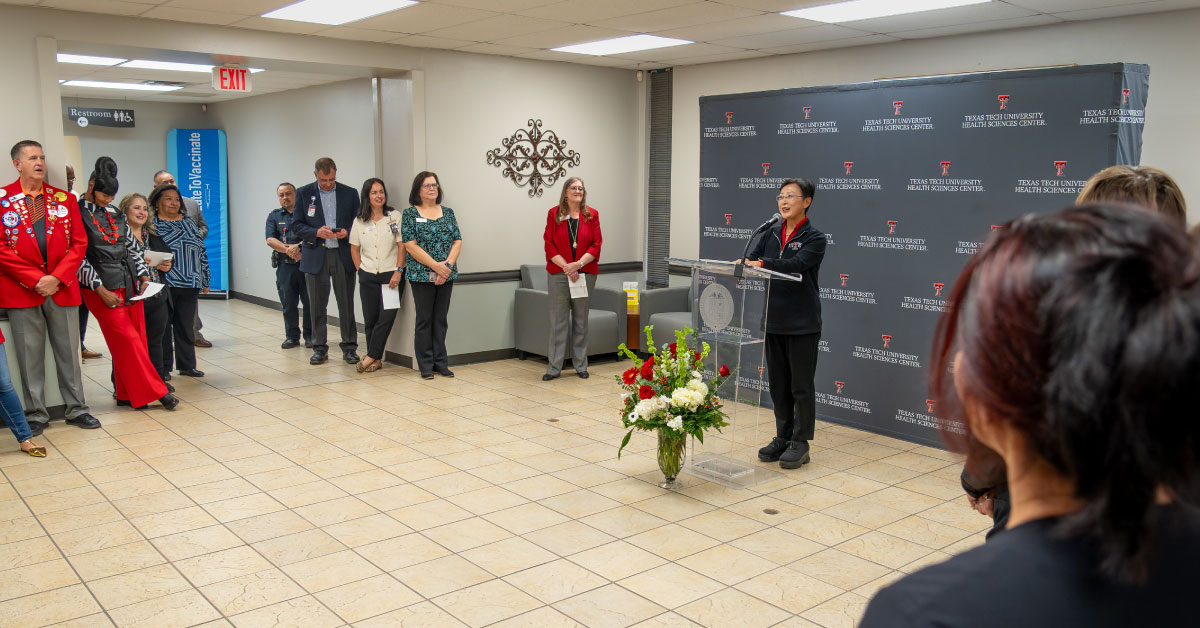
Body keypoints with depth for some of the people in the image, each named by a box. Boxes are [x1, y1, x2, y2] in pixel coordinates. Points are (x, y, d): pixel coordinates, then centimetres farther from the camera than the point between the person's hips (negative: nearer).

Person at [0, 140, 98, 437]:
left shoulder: (65, 199, 10)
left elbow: (79, 243, 5)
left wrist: (56, 277, -7)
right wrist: (34, 279, -12)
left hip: (62, 288, 2)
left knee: (69, 351, 7)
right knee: (30, 355, 3)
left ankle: (76, 409, 17)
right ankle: (36, 415, 12)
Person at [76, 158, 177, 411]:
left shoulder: (117, 216, 13)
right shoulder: (79, 214, -5)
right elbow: (78, 256, -10)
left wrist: (144, 276, 4)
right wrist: (100, 290, -15)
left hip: (129, 285, 6)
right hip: (102, 289, -6)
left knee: (136, 341, 4)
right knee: (128, 341, -7)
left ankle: (126, 394, 14)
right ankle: (155, 391, -2)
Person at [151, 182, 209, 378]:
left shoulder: (188, 224, 15)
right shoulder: (151, 224, -1)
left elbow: (202, 252, 17)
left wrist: (205, 280, 15)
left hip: (189, 285, 5)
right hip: (164, 286, -5)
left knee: (186, 325, 10)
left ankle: (187, 364, 19)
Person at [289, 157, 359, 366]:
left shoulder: (349, 193, 6)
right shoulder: (303, 193, 4)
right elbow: (296, 225, 2)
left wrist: (348, 232, -12)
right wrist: (317, 232, -15)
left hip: (343, 255, 0)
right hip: (315, 256, 0)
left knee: (346, 304, 1)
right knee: (317, 305, 5)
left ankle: (349, 347, 10)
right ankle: (320, 348, 15)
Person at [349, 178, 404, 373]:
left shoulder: (395, 217, -1)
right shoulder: (360, 221, 7)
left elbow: (402, 246, -4)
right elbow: (354, 248, 15)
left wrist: (398, 271, -10)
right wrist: (360, 269, 5)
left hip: (391, 275, -3)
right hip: (368, 277, 3)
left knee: (386, 317, -8)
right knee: (370, 319, 3)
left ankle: (371, 357, 1)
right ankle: (376, 360, 12)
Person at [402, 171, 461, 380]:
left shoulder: (448, 212, 11)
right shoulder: (410, 214, 0)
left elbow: (457, 242, 6)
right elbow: (410, 245, -9)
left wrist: (448, 264, -11)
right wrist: (436, 266, -15)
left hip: (446, 275, 4)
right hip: (421, 275, -3)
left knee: (441, 319, 8)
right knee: (424, 319, 1)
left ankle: (441, 363, 15)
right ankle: (425, 365, 9)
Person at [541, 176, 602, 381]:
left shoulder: (592, 215, 6)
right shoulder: (554, 214, 4)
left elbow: (596, 245, 0)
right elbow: (549, 244, -1)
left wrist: (578, 264, -13)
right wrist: (566, 267, -12)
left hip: (585, 274, 1)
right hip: (559, 274, -1)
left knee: (581, 320, 8)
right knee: (558, 320, 0)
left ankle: (581, 365, 16)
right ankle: (554, 367, 5)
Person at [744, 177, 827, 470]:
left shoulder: (814, 238, -8)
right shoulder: (771, 235, 11)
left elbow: (795, 264, -25)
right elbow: (753, 260, 1)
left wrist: (761, 264, -38)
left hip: (802, 324, -6)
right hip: (774, 321, 6)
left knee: (801, 385, 3)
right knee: (778, 383, 12)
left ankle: (800, 444, 12)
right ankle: (783, 438, 24)